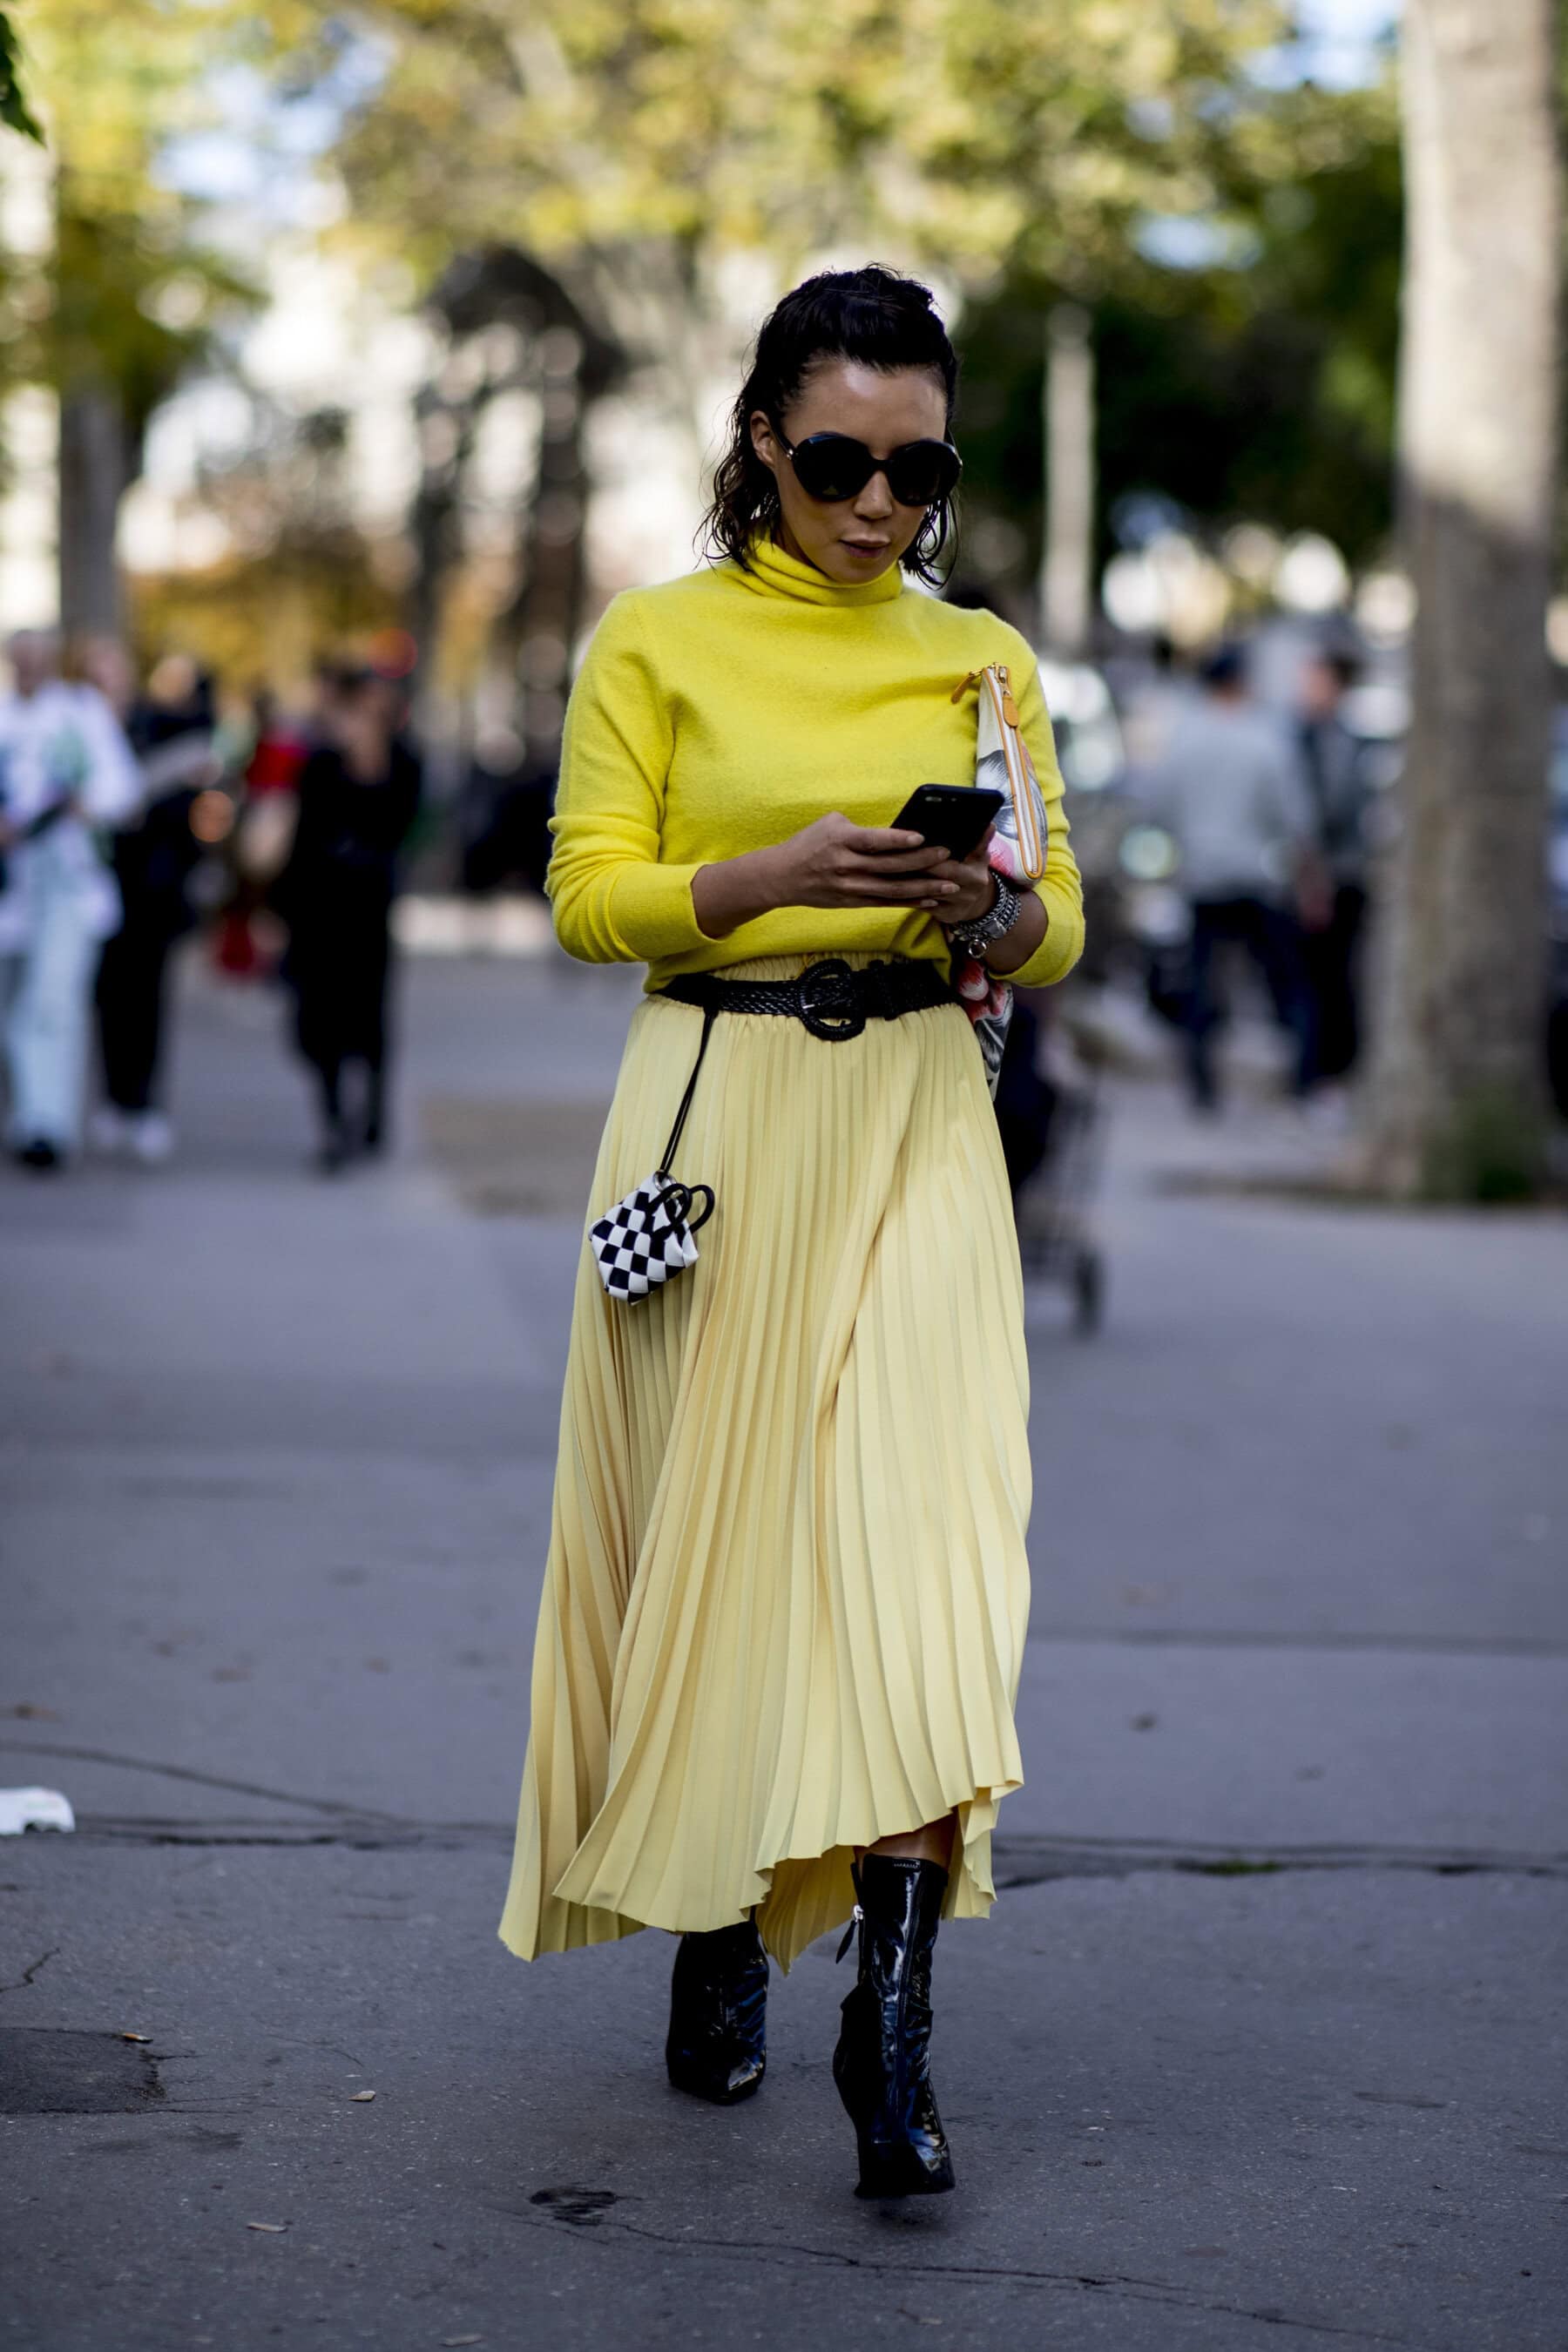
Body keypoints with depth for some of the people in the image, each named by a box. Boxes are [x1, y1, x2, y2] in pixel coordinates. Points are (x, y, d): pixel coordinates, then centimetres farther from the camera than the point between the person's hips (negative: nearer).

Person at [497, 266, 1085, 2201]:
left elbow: (1061, 930, 12)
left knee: (916, 1528, -13)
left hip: (914, 1120, 1)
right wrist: (774, 872, -17)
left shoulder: (983, 662, 12)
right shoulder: (657, 641, 4)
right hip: (713, 1113, -1)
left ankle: (893, 2017, -16)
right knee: (707, 1522, 3)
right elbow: (588, 892, -1)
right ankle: (714, 1936, 24)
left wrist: (996, 911, -12)